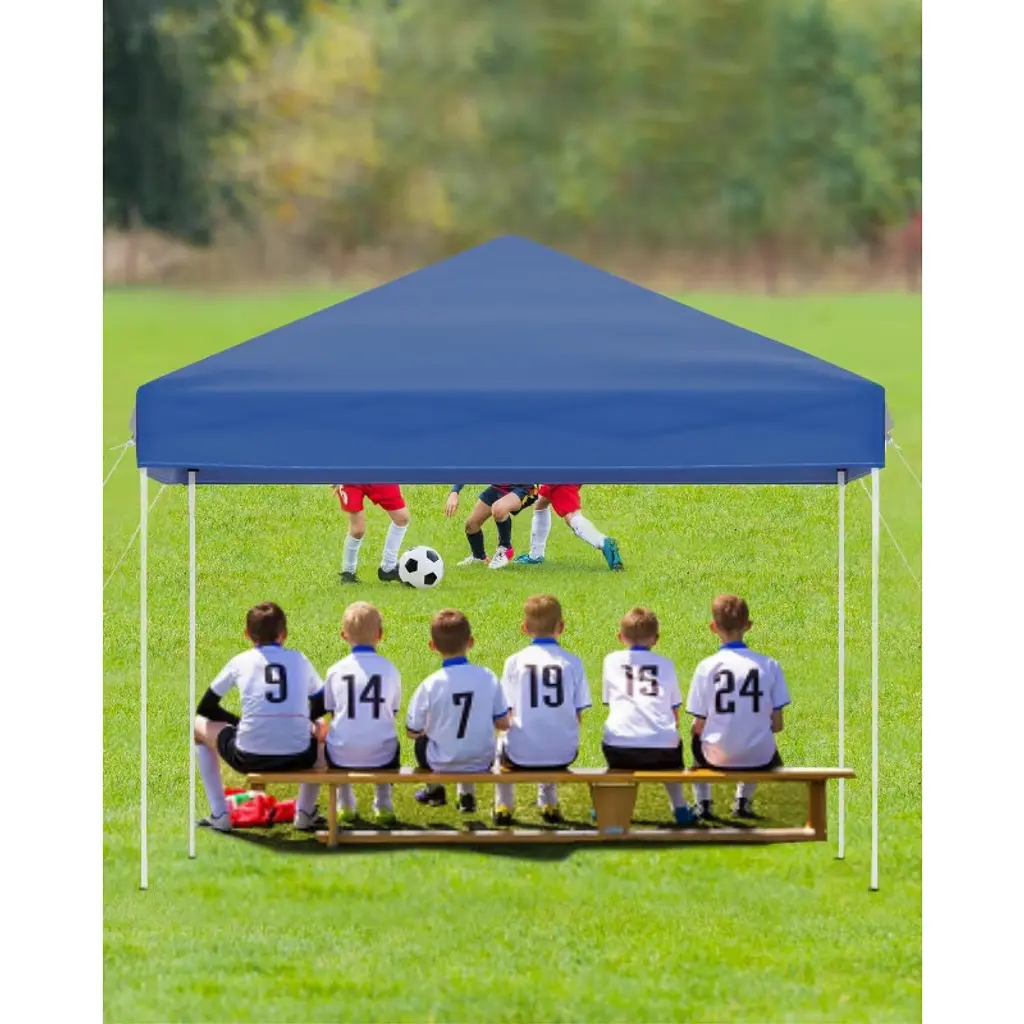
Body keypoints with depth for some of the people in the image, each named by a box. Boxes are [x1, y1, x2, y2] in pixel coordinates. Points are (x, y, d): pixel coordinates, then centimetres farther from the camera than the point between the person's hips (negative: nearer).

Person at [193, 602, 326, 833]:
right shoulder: (300, 660, 15)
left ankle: (219, 815, 22)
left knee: (199, 725, 28)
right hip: (297, 758, 2)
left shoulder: (240, 662, 12)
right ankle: (305, 813, 30)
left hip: (249, 759, -2)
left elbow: (206, 708, 20)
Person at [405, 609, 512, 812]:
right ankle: (467, 793, 34)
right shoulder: (488, 677, -13)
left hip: (441, 764, -2)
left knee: (421, 741, 33)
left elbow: (413, 731, -8)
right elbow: (503, 724, -5)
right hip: (481, 763, 2)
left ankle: (434, 790, 47)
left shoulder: (430, 686, -19)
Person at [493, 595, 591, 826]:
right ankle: (549, 804, 42)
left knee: (500, 744, 35)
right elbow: (578, 716, 0)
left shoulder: (515, 662, -4)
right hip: (563, 754, 1)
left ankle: (503, 806, 37)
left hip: (521, 755, -1)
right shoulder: (572, 662, -2)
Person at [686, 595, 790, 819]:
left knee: (697, 740, 37)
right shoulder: (769, 665, -8)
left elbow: (698, 726, -7)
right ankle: (743, 801, 37)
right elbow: (777, 724, -4)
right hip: (759, 757, 1)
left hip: (717, 756, -1)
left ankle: (702, 803, 34)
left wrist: (695, 729, 17)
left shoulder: (707, 666, -11)